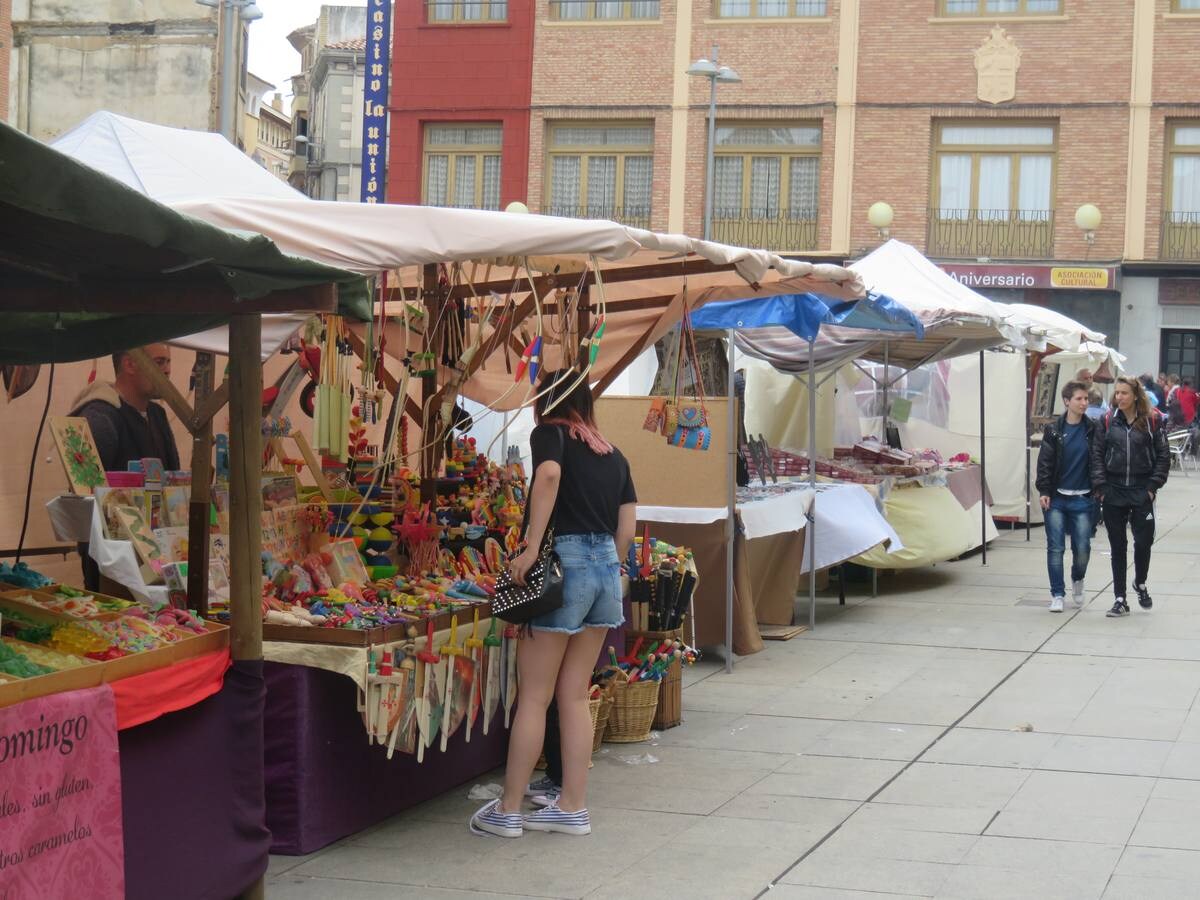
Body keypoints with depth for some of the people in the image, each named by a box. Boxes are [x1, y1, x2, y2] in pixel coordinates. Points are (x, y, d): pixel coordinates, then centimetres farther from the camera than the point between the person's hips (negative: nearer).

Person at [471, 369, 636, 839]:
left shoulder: (550, 433, 0)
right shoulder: (612, 453, 18)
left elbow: (549, 473, -23)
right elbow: (627, 524, 14)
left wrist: (532, 547, -22)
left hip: (564, 560, -6)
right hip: (607, 564, 7)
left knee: (534, 696, 1)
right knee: (574, 695, 14)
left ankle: (507, 810, 9)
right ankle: (573, 808, 16)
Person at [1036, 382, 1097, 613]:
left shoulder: (1092, 430, 2)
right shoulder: (1054, 429, 1)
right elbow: (1044, 462, 0)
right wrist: (1044, 491, -8)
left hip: (1083, 498, 0)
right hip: (1056, 498, 0)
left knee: (1082, 548, 1)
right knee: (1055, 548, 0)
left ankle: (1077, 580, 31)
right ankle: (1057, 594, 9)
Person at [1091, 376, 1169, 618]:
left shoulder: (1153, 421, -2)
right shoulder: (1107, 421, 2)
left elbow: (1163, 456, 0)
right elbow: (1097, 455, 2)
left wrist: (1153, 486, -6)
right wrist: (1101, 487, -6)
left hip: (1142, 491, -1)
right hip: (1113, 493, 1)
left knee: (1144, 541, -1)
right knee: (1117, 546, 5)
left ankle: (1140, 584, 29)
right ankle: (1120, 600, 12)